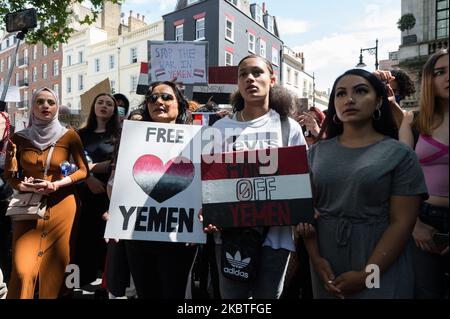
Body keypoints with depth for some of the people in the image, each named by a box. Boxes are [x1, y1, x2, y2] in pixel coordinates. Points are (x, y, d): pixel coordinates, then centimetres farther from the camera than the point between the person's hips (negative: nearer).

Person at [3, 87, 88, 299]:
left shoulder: (69, 136, -1)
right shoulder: (19, 138, 5)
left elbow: (83, 170, 0)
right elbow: (9, 175, 8)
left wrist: (58, 184, -14)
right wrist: (25, 187, -12)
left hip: (61, 206, -1)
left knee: (55, 267, 3)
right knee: (22, 269, -7)